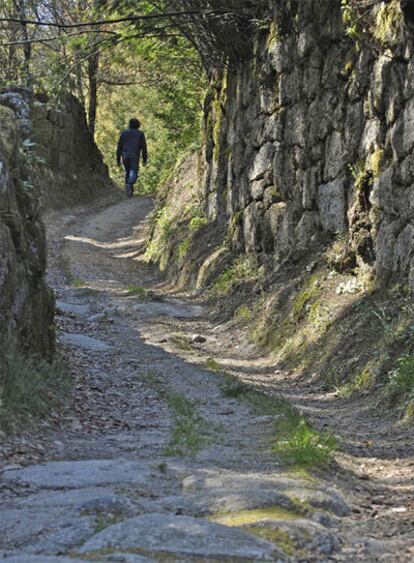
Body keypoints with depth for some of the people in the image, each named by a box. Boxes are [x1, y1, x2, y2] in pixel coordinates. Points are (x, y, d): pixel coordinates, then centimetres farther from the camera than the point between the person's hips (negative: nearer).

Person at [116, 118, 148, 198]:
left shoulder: (124, 133, 9)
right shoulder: (140, 134, 4)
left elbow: (119, 146, 6)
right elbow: (144, 147, 2)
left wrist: (118, 159, 9)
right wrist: (144, 159, 8)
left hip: (125, 156, 3)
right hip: (135, 156, -3)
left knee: (127, 173, 18)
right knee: (133, 174, -5)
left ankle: (130, 191, 18)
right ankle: (129, 185, -35)